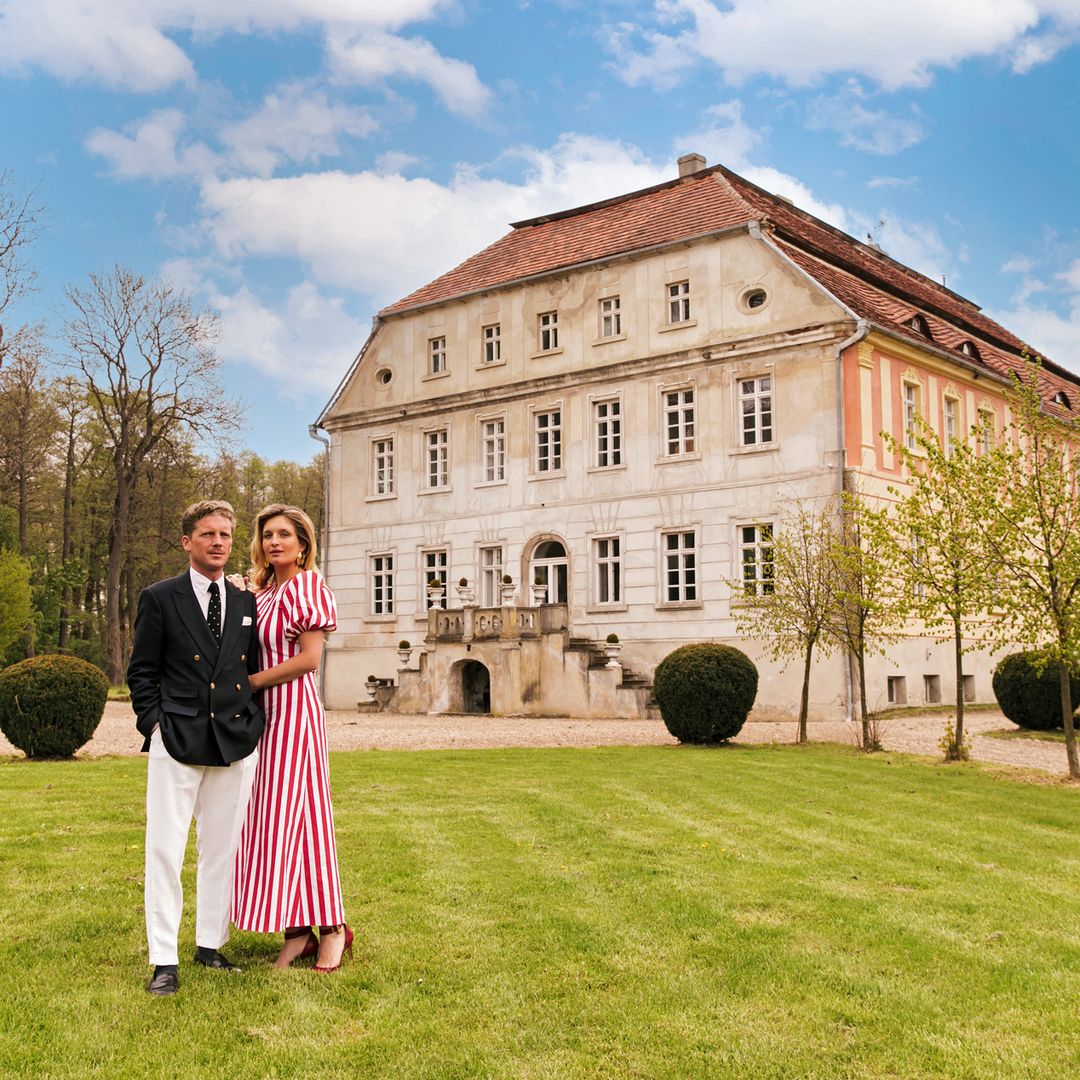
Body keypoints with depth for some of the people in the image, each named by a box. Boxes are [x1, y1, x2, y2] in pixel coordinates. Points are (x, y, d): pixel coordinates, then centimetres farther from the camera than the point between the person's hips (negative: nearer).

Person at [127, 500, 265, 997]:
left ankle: (210, 945, 22)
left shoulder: (245, 603, 12)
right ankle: (164, 960, 4)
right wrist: (155, 724, -6)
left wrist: (254, 723, 6)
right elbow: (141, 672, 3)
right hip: (177, 742, -3)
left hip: (236, 743, 4)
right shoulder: (159, 598, 2)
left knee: (222, 849, 10)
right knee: (165, 851, -3)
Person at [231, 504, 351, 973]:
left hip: (292, 710, -8)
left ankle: (332, 927, 7)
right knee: (270, 818, 7)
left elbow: (308, 658, -14)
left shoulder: (306, 586, -7)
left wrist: (250, 682, -11)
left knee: (290, 814, -5)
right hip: (262, 713, 8)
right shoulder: (261, 592, 15)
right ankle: (298, 932, 14)